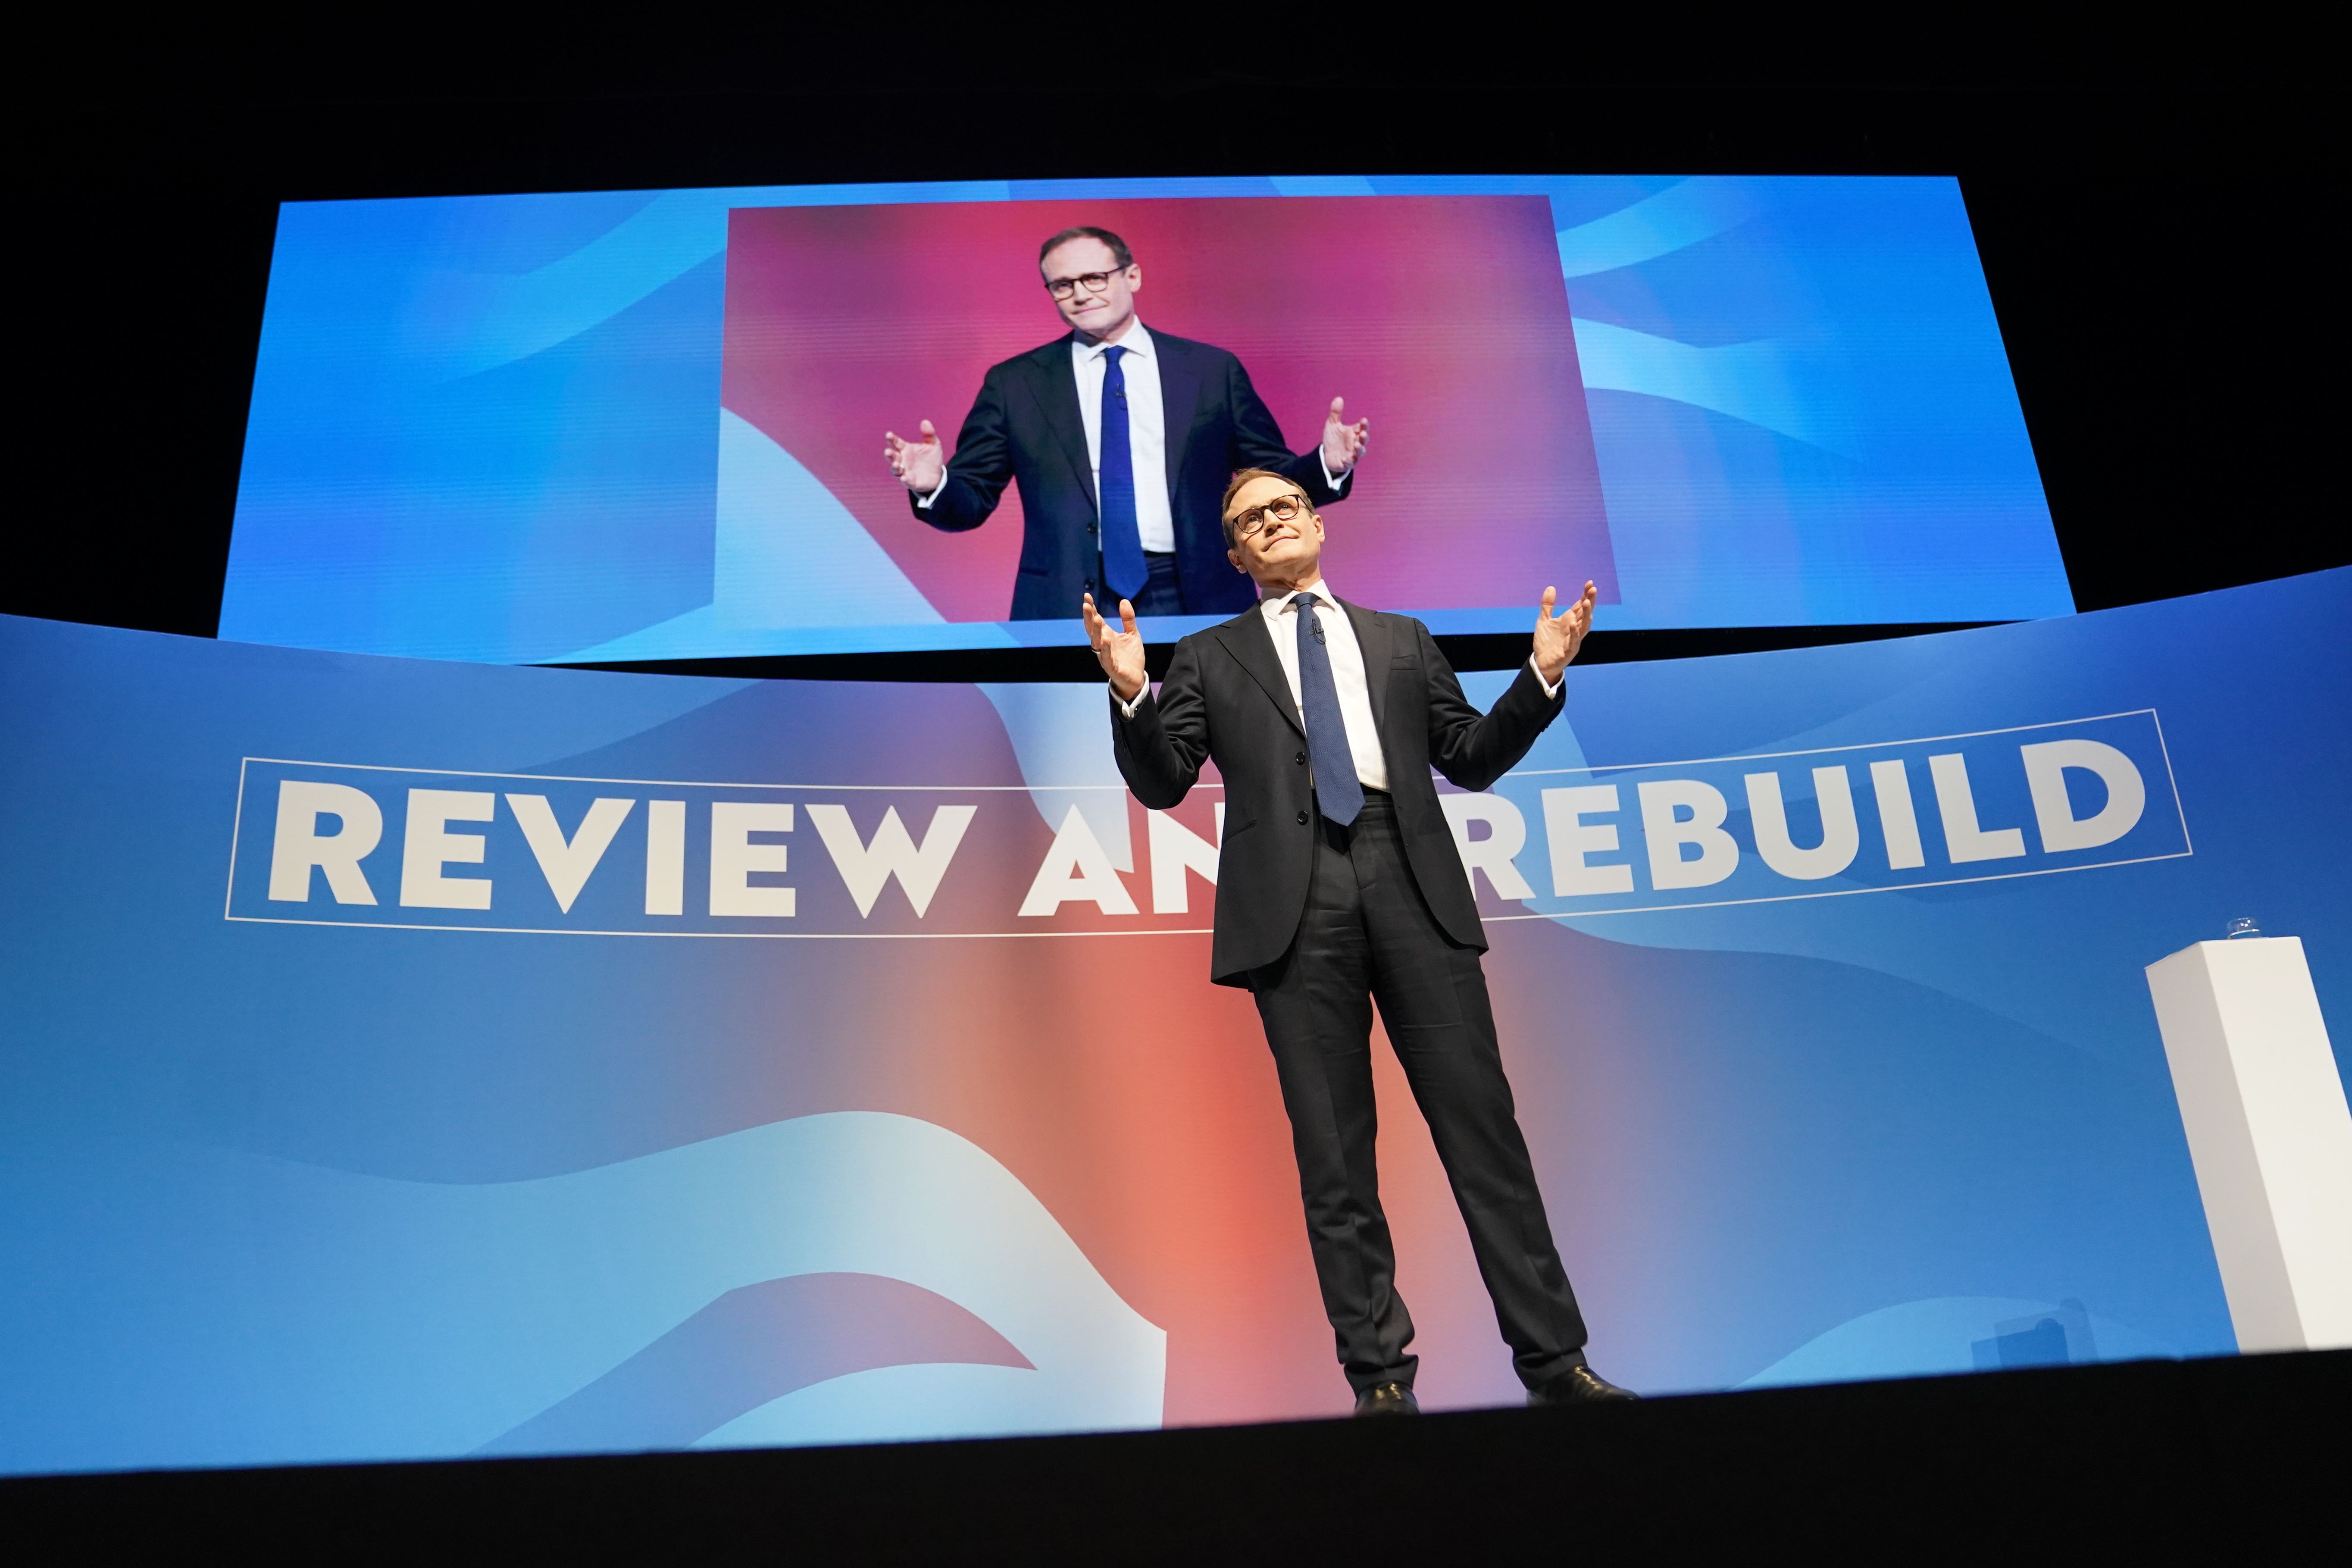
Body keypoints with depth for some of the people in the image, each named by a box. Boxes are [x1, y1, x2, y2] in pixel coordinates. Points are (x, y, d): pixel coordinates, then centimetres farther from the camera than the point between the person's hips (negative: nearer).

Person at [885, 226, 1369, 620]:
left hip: (1198, 604, 1)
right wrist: (934, 485, -15)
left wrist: (1328, 466, -9)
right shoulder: (1013, 384, 8)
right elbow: (972, 502, 7)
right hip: (1066, 609, 0)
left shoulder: (1213, 370, 9)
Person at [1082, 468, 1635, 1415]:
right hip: (1294, 903, -1)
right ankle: (1379, 1377, 6)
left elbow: (1471, 760, 20)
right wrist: (1132, 696, -8)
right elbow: (1163, 784, 10)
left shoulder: (1402, 641, 23)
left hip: (1413, 885, 1)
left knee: (1482, 1123, -3)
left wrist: (1543, 678, 7)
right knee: (1333, 1154, 0)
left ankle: (1551, 1356, 4)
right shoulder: (1211, 659, 18)